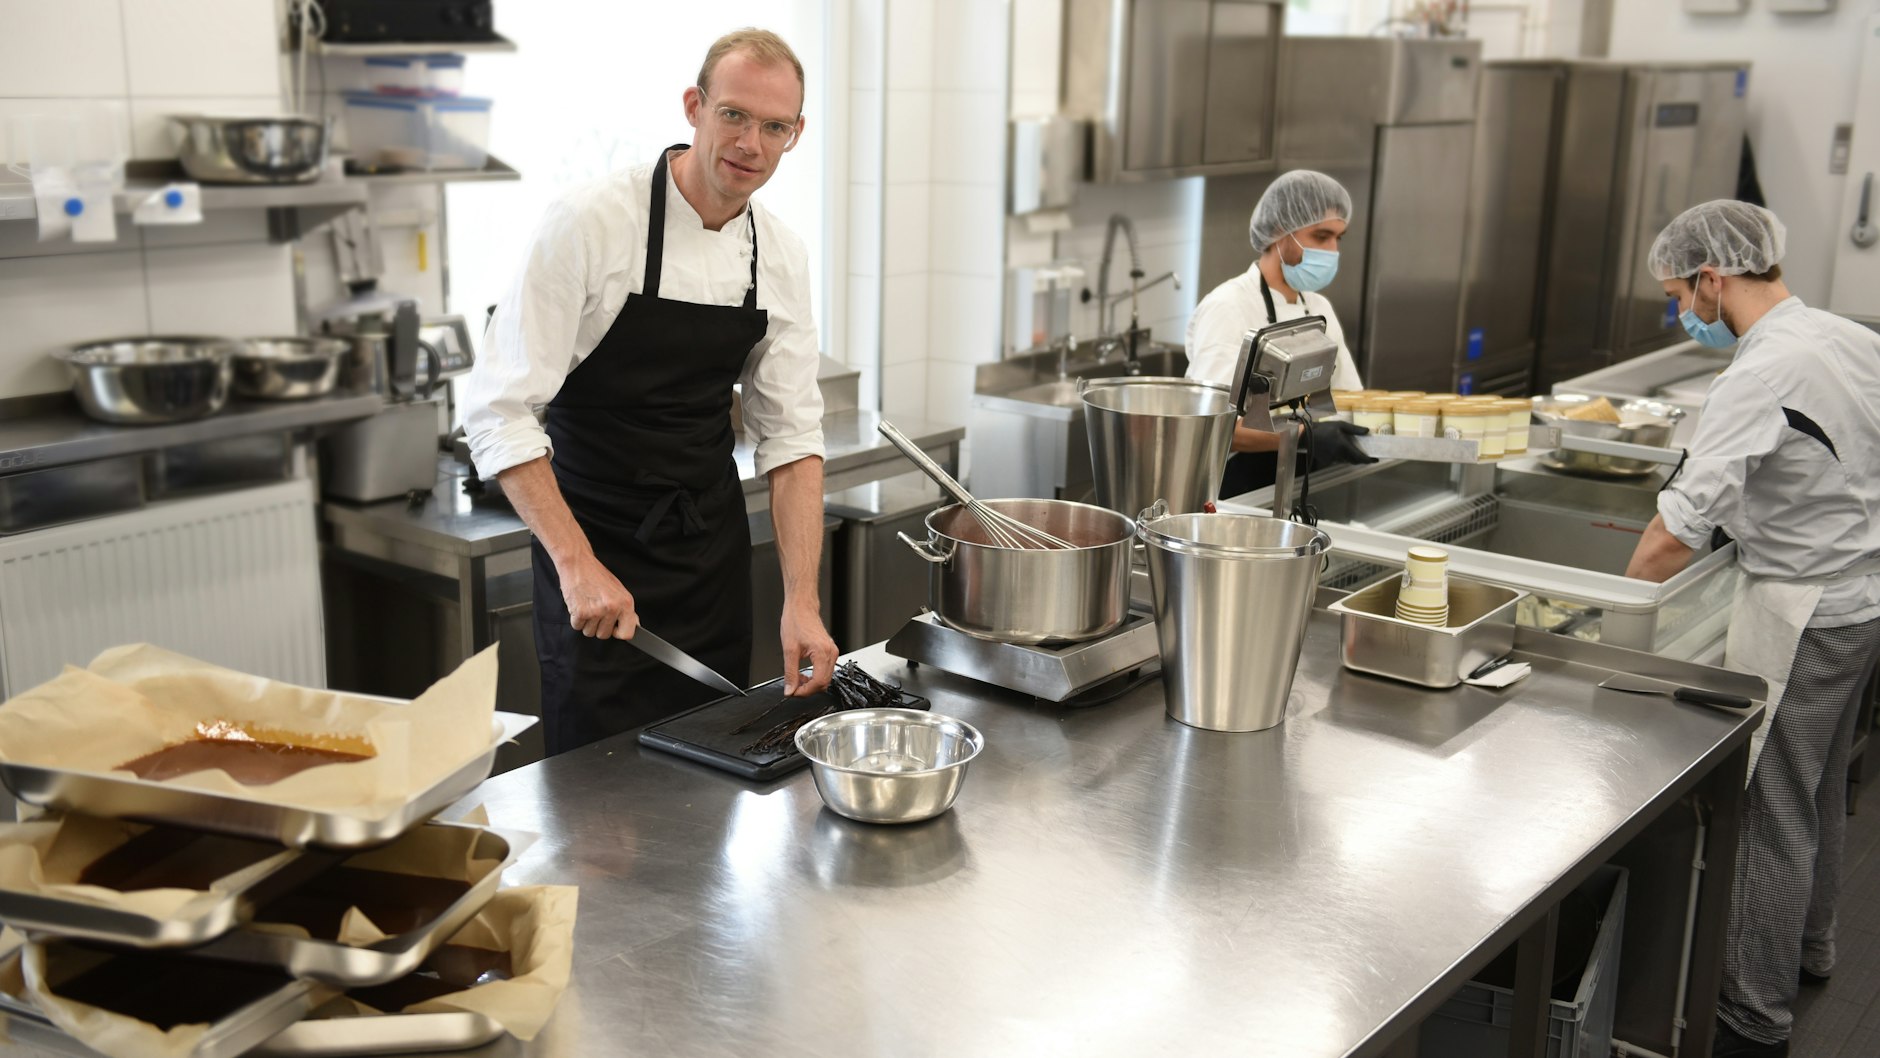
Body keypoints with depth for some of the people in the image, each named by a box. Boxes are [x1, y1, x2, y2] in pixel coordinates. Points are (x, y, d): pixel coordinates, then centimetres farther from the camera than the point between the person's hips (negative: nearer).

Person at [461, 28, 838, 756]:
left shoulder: (780, 255, -2)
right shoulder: (591, 223, -18)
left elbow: (791, 434, -1)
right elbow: (499, 410, -19)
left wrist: (802, 600, -9)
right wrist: (576, 564, -24)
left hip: (713, 545, 5)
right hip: (596, 549, -5)